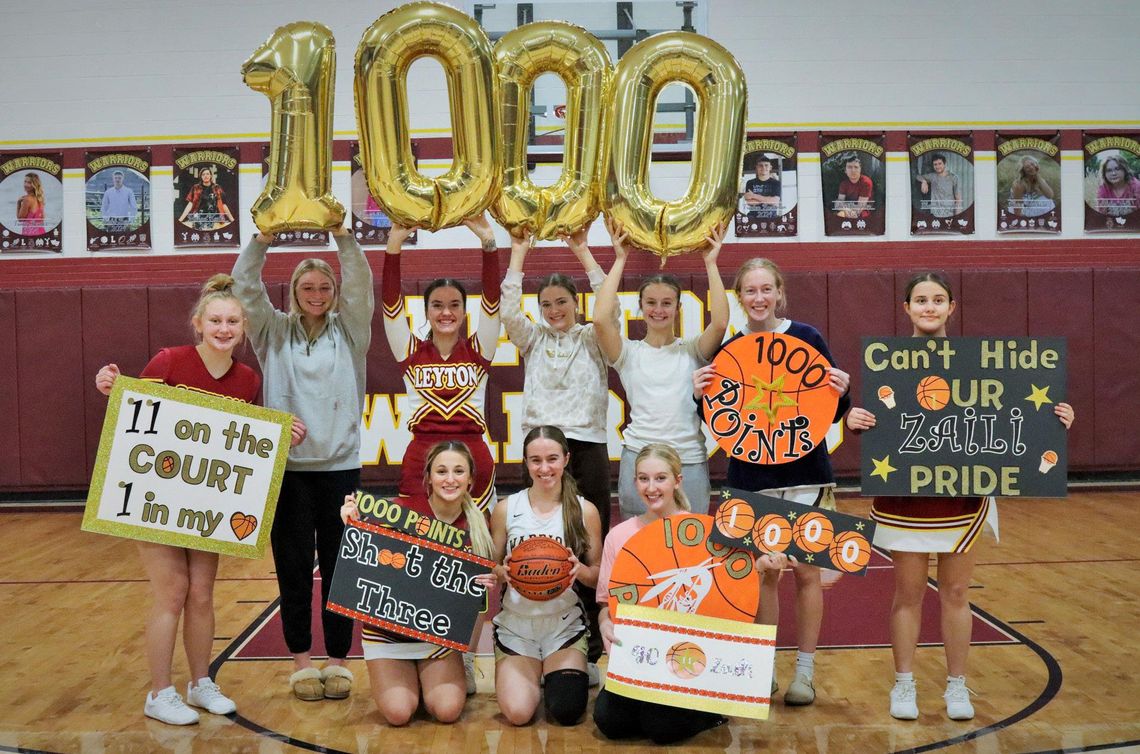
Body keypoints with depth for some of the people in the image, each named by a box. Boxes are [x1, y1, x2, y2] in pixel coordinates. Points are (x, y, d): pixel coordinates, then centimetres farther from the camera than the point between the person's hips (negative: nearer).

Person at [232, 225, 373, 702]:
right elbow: (245, 287, -1)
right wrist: (262, 238, -12)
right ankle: (301, 659, 16)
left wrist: (343, 235, -15)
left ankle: (338, 660, 15)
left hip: (340, 465, 0)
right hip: (287, 467, 0)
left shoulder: (349, 331, 8)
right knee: (293, 567, 5)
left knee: (340, 567, 4)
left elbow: (360, 285, -5)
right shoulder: (275, 332, 9)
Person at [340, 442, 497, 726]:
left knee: (447, 710, -16)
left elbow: (480, 581, 4)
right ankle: (406, 679, 17)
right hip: (388, 629, -2)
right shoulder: (401, 510, -17)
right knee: (399, 713, -17)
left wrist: (486, 584, -19)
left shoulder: (477, 524, -6)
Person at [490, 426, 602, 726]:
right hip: (516, 624, 0)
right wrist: (502, 571, -17)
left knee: (567, 711, -14)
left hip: (565, 625, 0)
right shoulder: (506, 509, -2)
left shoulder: (585, 511, -3)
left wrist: (580, 569, -20)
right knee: (517, 712, -16)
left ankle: (556, 673, 21)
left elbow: (597, 576, 3)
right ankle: (531, 675, 20)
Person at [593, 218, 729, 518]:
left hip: (689, 459, 1)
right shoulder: (629, 353, 6)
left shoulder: (692, 350, 7)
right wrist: (620, 260, -4)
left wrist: (710, 262, -5)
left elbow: (720, 322, -12)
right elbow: (601, 318, -12)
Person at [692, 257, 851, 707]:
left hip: (804, 474, -1)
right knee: (763, 573, 8)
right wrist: (703, 396, -12)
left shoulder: (807, 339, -2)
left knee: (806, 571, 5)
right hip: (750, 477, 2)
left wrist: (841, 394, -19)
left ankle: (805, 672, 18)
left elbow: (832, 413, 2)